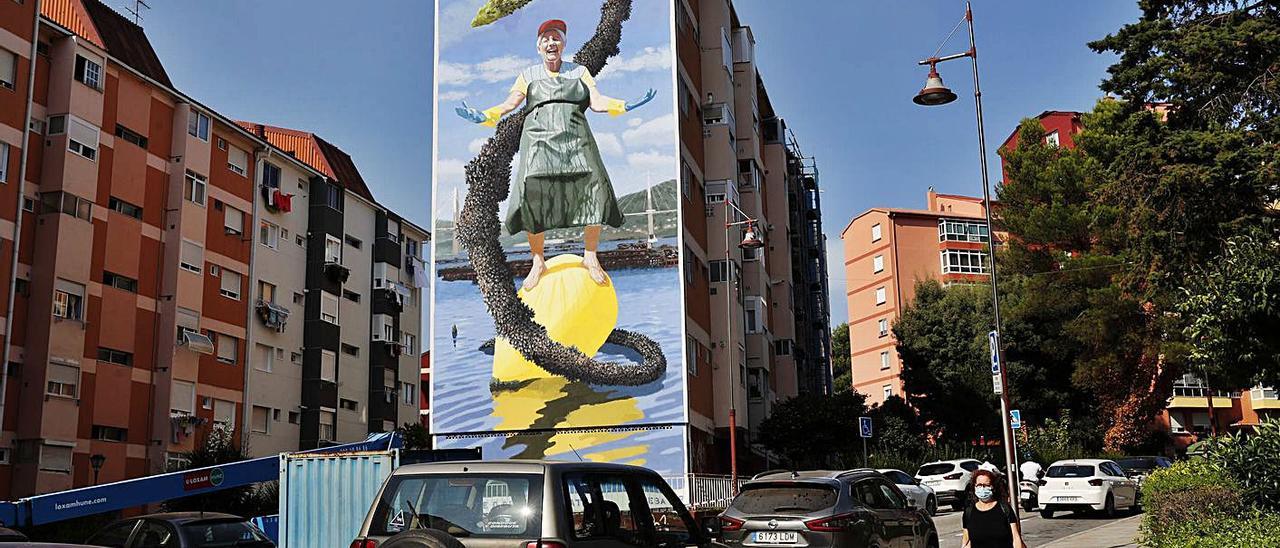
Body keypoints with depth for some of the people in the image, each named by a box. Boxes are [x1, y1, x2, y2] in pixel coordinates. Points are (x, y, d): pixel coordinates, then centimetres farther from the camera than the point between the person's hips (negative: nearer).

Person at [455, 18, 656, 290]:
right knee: (534, 195, -17)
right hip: (539, 140, 0)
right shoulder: (528, 76, 21)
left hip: (575, 138, 0)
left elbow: (597, 102, 9)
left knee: (593, 189, -17)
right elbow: (508, 105, 10)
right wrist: (484, 116, -9)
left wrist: (626, 105, -9)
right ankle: (538, 262, -6)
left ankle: (590, 257, -4)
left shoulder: (579, 71, 21)